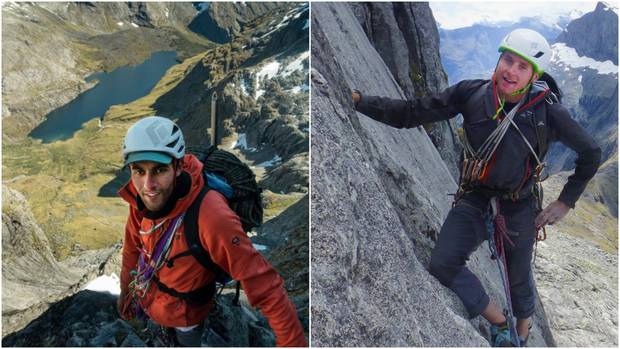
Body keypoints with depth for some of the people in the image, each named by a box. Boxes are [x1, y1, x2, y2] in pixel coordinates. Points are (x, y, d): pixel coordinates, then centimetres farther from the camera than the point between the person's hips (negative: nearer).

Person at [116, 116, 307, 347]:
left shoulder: (210, 217, -42)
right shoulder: (141, 196, -22)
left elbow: (264, 285, -39)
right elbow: (133, 247, -2)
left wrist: (293, 342, -36)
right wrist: (125, 290, 12)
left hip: (182, 314, -4)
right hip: (145, 298, 5)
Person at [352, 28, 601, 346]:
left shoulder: (547, 111, -14)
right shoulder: (471, 93, -13)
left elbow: (591, 153, 1)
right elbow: (409, 113, -17)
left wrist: (566, 202, -1)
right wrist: (358, 100, -28)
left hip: (518, 207, 0)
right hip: (474, 198, 1)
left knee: (519, 278, 15)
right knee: (442, 264, -20)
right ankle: (499, 322, 6)